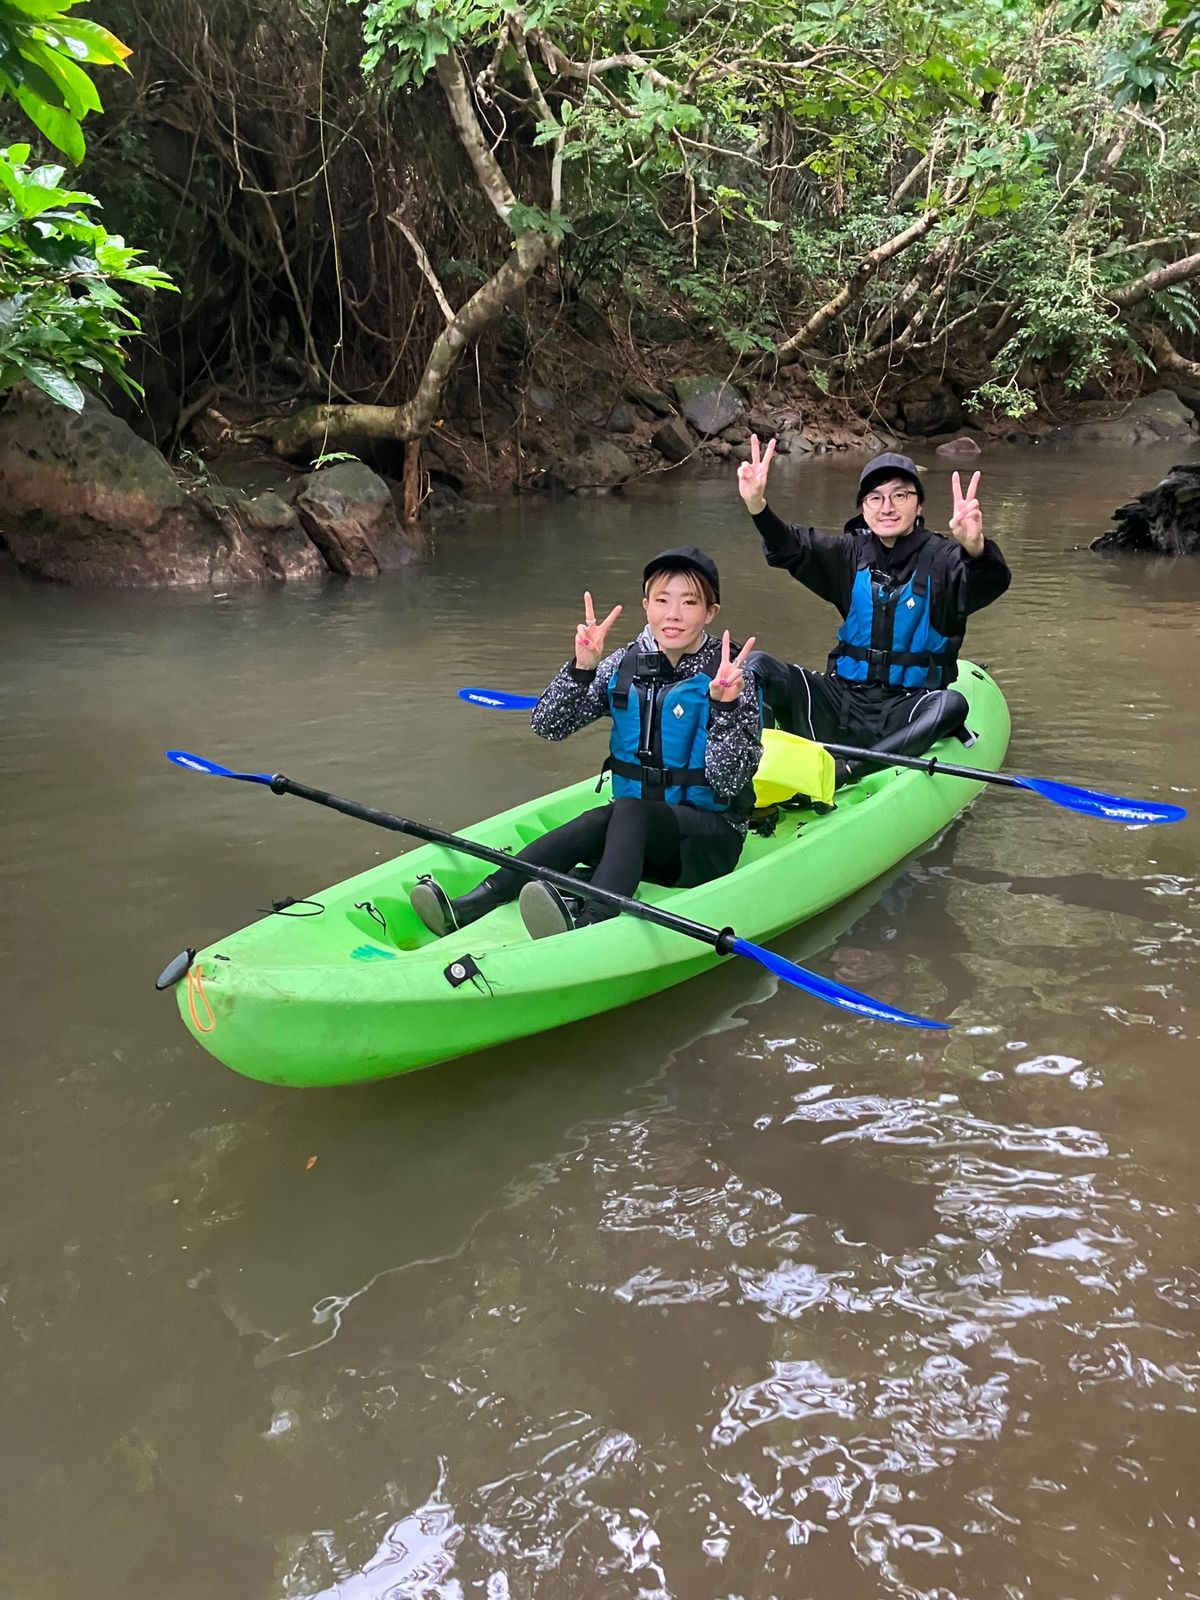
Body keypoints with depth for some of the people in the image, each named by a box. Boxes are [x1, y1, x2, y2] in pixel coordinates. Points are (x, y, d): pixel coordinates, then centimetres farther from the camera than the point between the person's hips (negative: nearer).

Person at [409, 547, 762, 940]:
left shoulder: (729, 677, -9)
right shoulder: (624, 665, 2)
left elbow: (728, 783, -15)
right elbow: (549, 726, -3)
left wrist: (724, 705, -29)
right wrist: (583, 668, -19)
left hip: (711, 836, -4)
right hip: (636, 833, 4)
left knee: (628, 813, -33)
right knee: (598, 823, -29)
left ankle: (588, 922, -58)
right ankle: (474, 904, -41)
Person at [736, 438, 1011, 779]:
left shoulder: (939, 558, -5)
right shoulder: (852, 553, 6)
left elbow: (993, 581, -24)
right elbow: (792, 550, -10)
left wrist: (975, 547, -49)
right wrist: (757, 507, -31)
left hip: (906, 710, -3)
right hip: (843, 697, 3)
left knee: (951, 704, -35)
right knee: (758, 665, -14)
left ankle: (841, 773, -39)